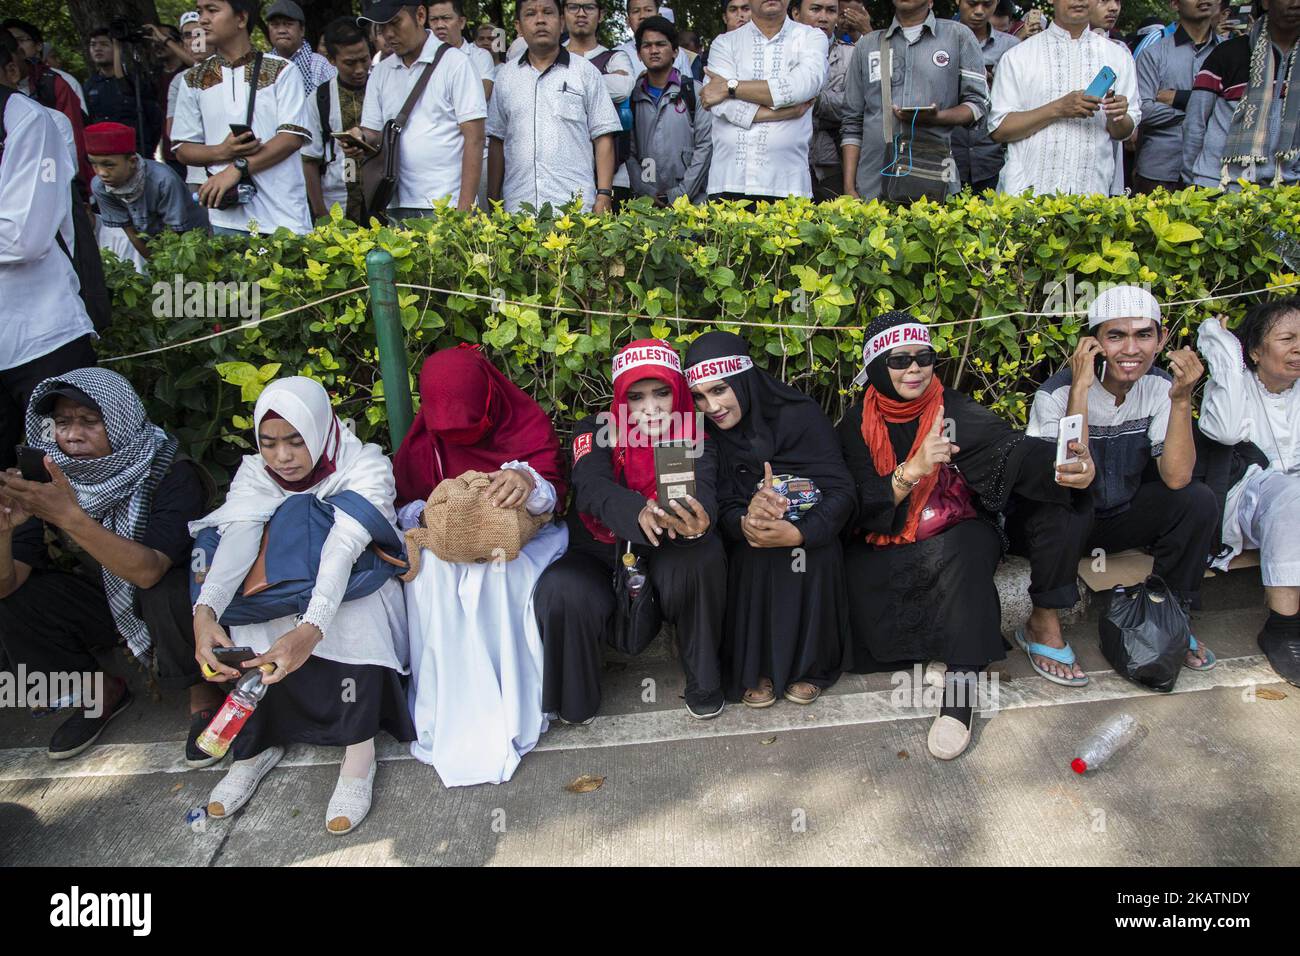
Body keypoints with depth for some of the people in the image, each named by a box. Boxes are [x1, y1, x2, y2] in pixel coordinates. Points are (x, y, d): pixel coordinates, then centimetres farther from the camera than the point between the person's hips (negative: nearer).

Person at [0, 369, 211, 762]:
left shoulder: (171, 473, -26)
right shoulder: (46, 479, -13)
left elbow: (148, 570, -38)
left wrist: (70, 516, -50)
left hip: (174, 596, -5)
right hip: (107, 600, 5)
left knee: (165, 592, -36)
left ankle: (202, 695, -9)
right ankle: (100, 692, 6)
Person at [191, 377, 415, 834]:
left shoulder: (365, 466, -20)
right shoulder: (255, 475, -9)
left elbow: (342, 548, -36)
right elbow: (237, 539, -27)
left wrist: (310, 629, -52)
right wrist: (205, 612, -47)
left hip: (356, 584, -4)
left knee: (353, 620, -35)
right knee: (245, 622, -24)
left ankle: (359, 751, -24)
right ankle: (257, 744, -6)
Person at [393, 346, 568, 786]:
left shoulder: (528, 423, -6)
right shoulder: (424, 439, 2)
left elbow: (553, 493, -15)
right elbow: (401, 505, 5)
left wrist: (529, 482, -40)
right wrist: (426, 515, -20)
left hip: (521, 539, -2)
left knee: (497, 574, -37)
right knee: (430, 574, -32)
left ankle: (507, 714, -25)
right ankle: (449, 717, -26)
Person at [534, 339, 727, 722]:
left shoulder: (694, 441, -4)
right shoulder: (596, 431, -6)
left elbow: (703, 495, -24)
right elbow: (591, 488, -25)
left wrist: (698, 522, -51)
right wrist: (640, 513, -49)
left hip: (666, 560, 1)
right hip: (598, 555, -1)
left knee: (704, 554, -31)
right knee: (561, 594, -33)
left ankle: (703, 677, -10)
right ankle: (574, 702, -5)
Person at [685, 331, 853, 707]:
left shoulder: (800, 414, -15)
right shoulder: (707, 432, -7)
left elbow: (842, 491, -19)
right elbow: (718, 507, -11)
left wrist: (800, 532, -38)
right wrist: (743, 521, -37)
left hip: (807, 530, -1)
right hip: (749, 538, 2)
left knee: (812, 554, -32)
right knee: (754, 554, -30)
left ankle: (809, 664, -9)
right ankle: (756, 668, -12)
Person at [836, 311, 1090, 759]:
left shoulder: (955, 411, -6)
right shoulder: (857, 424, -3)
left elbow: (1012, 450, -23)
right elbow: (861, 507, -13)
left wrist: (1067, 466, -44)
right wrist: (913, 468, -29)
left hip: (955, 540, 0)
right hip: (884, 548, 1)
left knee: (968, 548, -34)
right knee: (851, 572, -30)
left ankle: (960, 690, -29)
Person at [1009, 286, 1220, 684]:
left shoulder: (1158, 386, -9)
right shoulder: (1056, 393, -24)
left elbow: (1176, 478, -18)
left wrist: (1181, 399, -28)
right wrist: (1080, 389, -39)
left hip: (1118, 517, 5)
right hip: (1053, 522, -5)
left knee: (1198, 500, -16)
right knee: (1067, 505, -37)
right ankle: (1042, 625, -17)